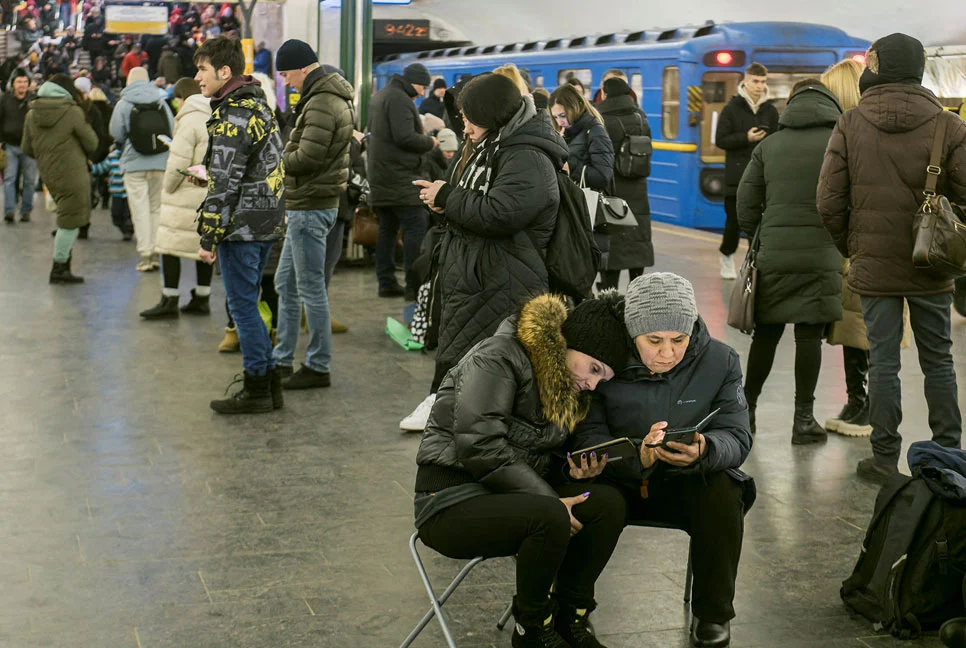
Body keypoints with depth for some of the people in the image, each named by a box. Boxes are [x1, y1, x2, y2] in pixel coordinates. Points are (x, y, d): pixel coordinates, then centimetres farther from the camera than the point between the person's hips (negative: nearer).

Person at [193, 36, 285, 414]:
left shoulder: (231, 117, -16)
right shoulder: (259, 105, 14)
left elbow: (225, 184, -18)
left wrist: (209, 238, -14)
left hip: (241, 226, -10)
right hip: (267, 223, 10)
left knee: (242, 306, -1)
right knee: (247, 303, 17)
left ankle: (257, 389, 6)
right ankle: (269, 382, 21)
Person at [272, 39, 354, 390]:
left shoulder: (321, 104, -18)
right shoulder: (333, 97, 15)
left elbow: (307, 158, -23)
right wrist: (283, 155, 4)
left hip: (311, 207, -11)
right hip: (305, 206, 11)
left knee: (311, 288, -2)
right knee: (285, 283, 16)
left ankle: (318, 367, 6)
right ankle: (282, 361, 25)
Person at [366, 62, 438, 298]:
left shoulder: (380, 96, 19)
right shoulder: (399, 99, -13)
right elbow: (404, 137, -22)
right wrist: (429, 142, -5)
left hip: (380, 177, 10)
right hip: (401, 176, -10)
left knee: (387, 229, 11)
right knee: (415, 227, -9)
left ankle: (386, 282, 13)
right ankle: (414, 284, -12)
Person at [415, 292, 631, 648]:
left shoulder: (567, 387, 11)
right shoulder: (498, 358, -15)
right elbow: (480, 446, -25)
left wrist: (576, 469, -2)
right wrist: (549, 498, -24)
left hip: (515, 492, 8)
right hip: (453, 501, -8)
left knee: (608, 502, -15)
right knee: (551, 518, -34)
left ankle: (570, 617, -1)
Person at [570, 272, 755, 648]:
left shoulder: (720, 361, -7)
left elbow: (737, 437, -9)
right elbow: (586, 437, -19)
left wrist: (704, 451, -35)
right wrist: (636, 455, -40)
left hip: (688, 482, 2)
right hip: (618, 481, -1)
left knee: (723, 498, -30)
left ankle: (713, 613, -8)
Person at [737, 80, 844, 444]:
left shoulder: (769, 145, 11)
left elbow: (746, 203, 10)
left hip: (773, 253, 3)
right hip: (820, 256, -3)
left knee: (766, 332, 12)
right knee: (810, 335, 2)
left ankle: (746, 409, 19)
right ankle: (803, 419, 7)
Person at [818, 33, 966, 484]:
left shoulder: (851, 125, -5)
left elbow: (829, 202, -6)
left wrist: (849, 247, 9)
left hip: (874, 266, 0)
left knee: (883, 361, 6)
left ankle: (885, 458, 10)